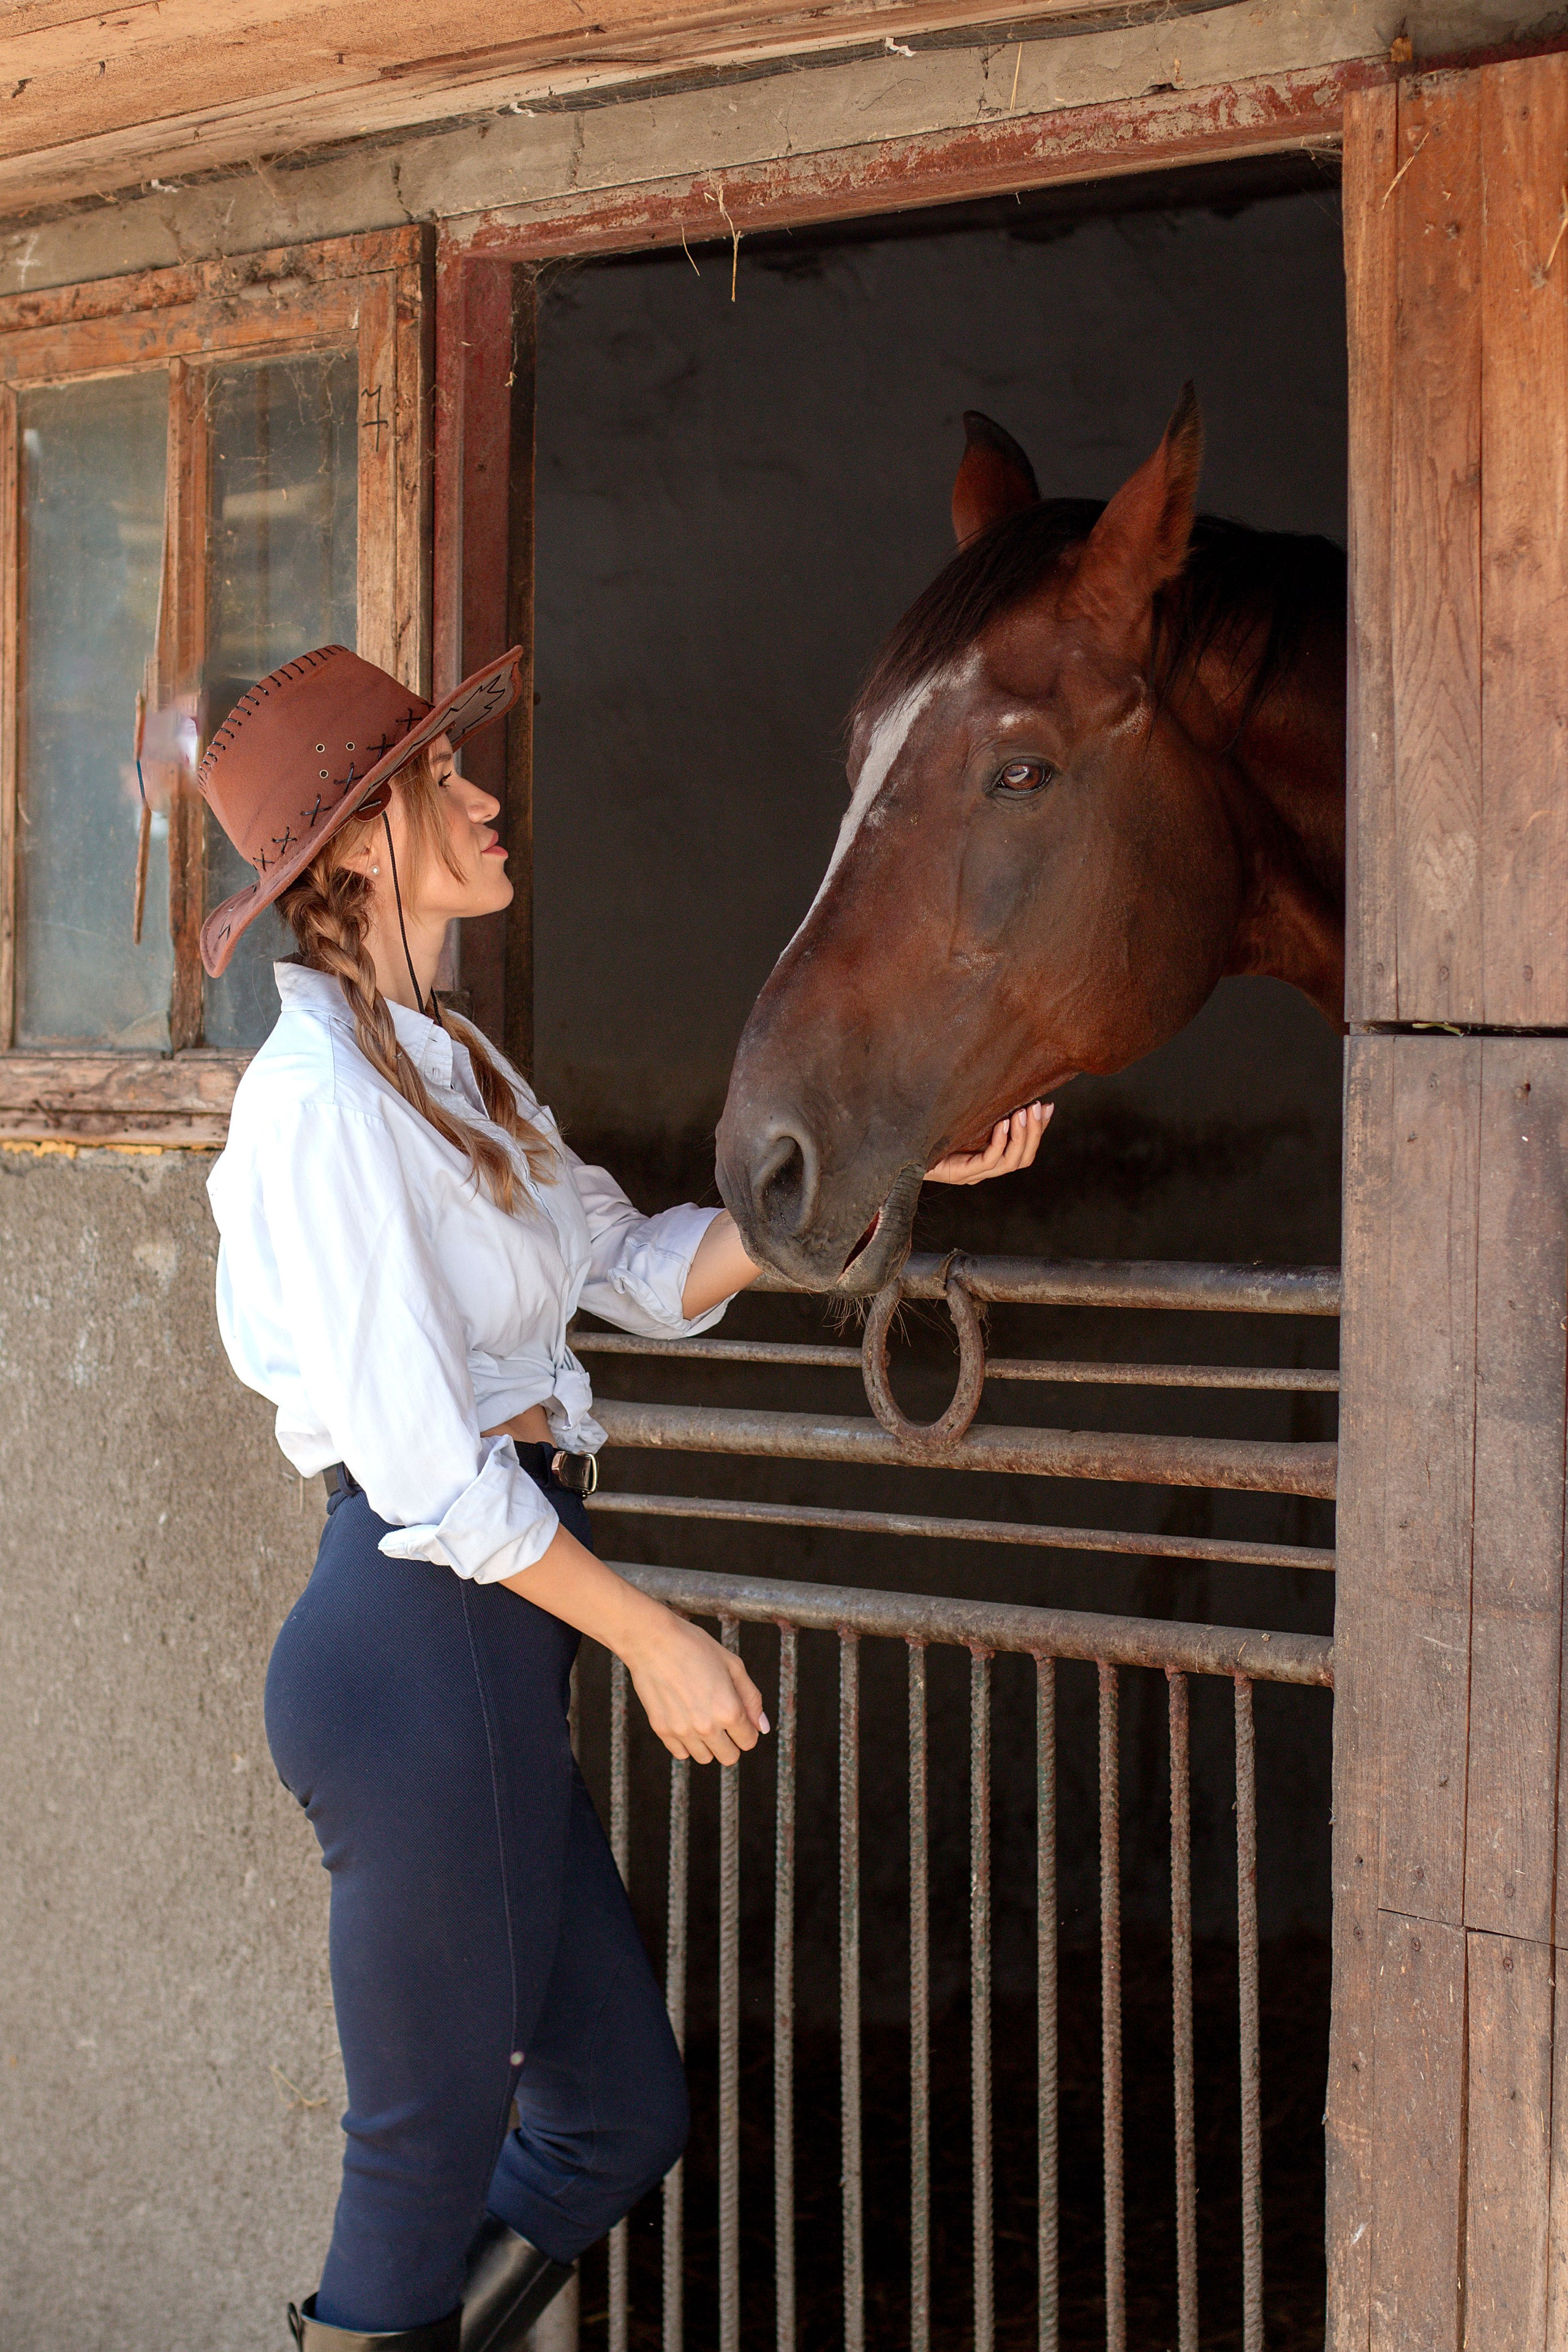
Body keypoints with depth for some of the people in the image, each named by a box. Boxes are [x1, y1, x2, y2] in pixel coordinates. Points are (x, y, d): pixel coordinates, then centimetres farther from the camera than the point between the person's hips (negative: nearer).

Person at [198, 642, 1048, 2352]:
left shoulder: (446, 1070, 14)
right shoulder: (324, 1101, -17)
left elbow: (645, 1272, 17)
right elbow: (423, 1470, -19)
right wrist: (656, 1639, -12)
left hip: (487, 1665, 10)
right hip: (419, 1648, -10)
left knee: (623, 2117, 16)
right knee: (435, 2144, 3)